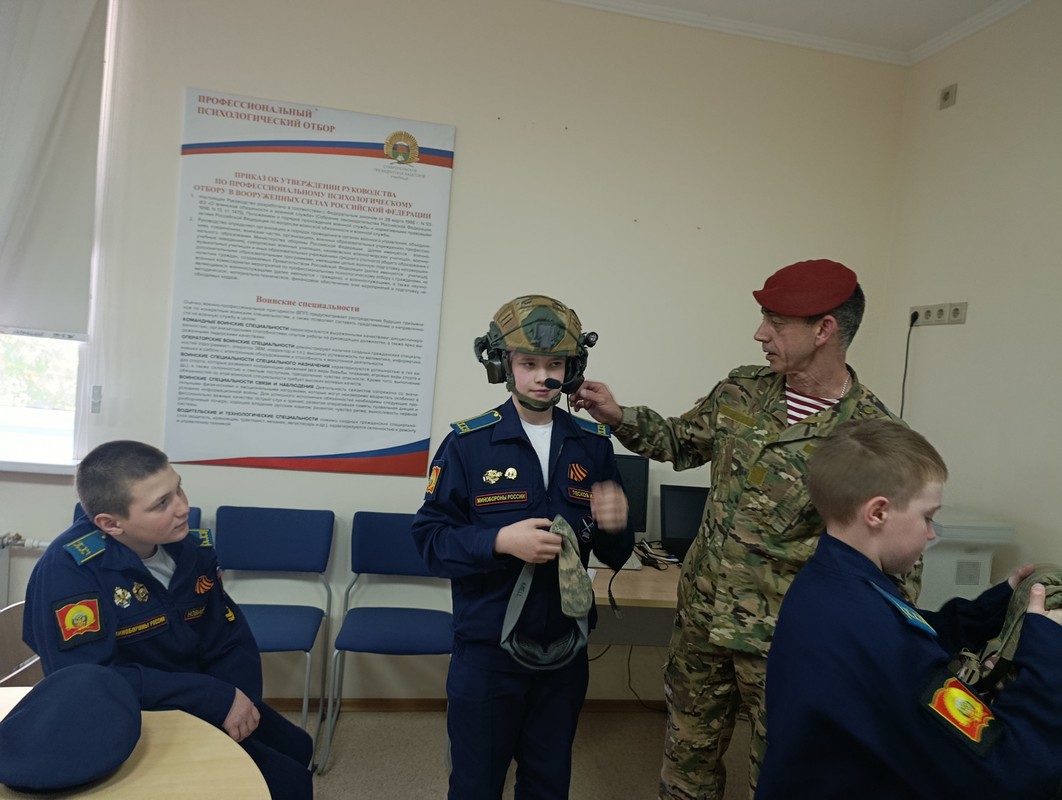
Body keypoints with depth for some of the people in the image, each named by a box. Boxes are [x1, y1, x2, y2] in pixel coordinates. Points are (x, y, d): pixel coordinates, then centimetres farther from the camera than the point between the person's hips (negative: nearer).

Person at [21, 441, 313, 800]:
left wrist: (238, 703, -19)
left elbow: (231, 642, 0)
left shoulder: (192, 547, -7)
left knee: (296, 747, 22)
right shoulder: (69, 569, -25)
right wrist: (216, 698, -31)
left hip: (198, 707, 7)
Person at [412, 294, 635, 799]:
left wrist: (615, 526, -18)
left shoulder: (593, 445, -2)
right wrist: (500, 541, -27)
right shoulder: (468, 443, -11)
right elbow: (430, 539, -11)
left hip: (565, 650, 3)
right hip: (486, 649, -3)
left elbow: (614, 557, 4)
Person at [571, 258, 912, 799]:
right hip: (701, 614, 5)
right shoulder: (741, 391, -3)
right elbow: (681, 442, 12)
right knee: (688, 750, 23)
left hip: (785, 640, -4)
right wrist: (617, 416, -2)